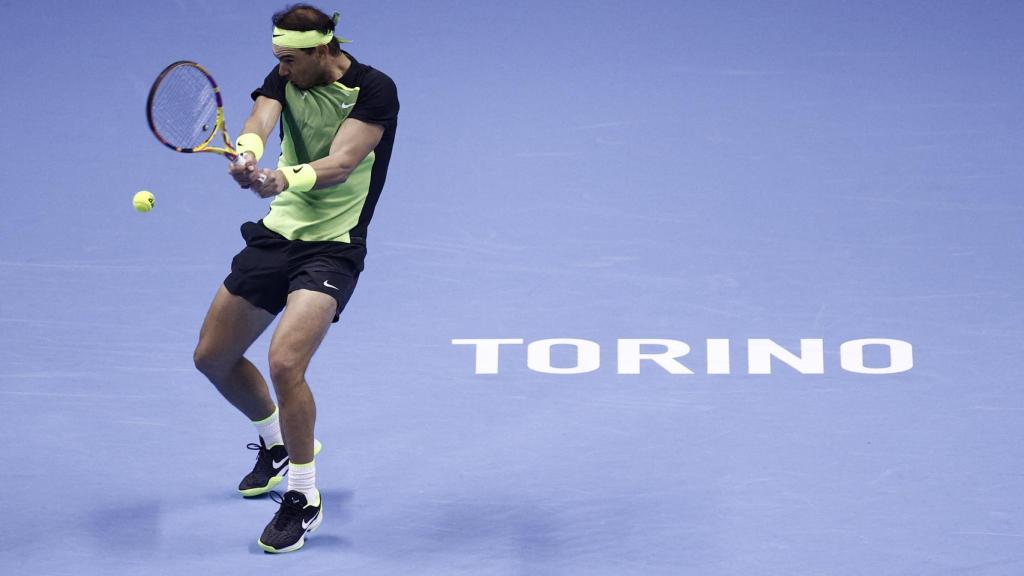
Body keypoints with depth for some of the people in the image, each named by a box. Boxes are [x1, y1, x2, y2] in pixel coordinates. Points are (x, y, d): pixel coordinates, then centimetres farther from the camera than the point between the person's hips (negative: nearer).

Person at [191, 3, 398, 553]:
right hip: (276, 234, 7)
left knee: (284, 362, -25)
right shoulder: (286, 77, 0)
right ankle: (276, 445, 41)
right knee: (213, 358, 12)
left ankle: (305, 498, -5)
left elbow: (341, 163, -27)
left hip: (332, 247, -7)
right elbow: (259, 119, -20)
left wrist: (287, 178, -47)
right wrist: (247, 153, -44)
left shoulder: (375, 91, -15)